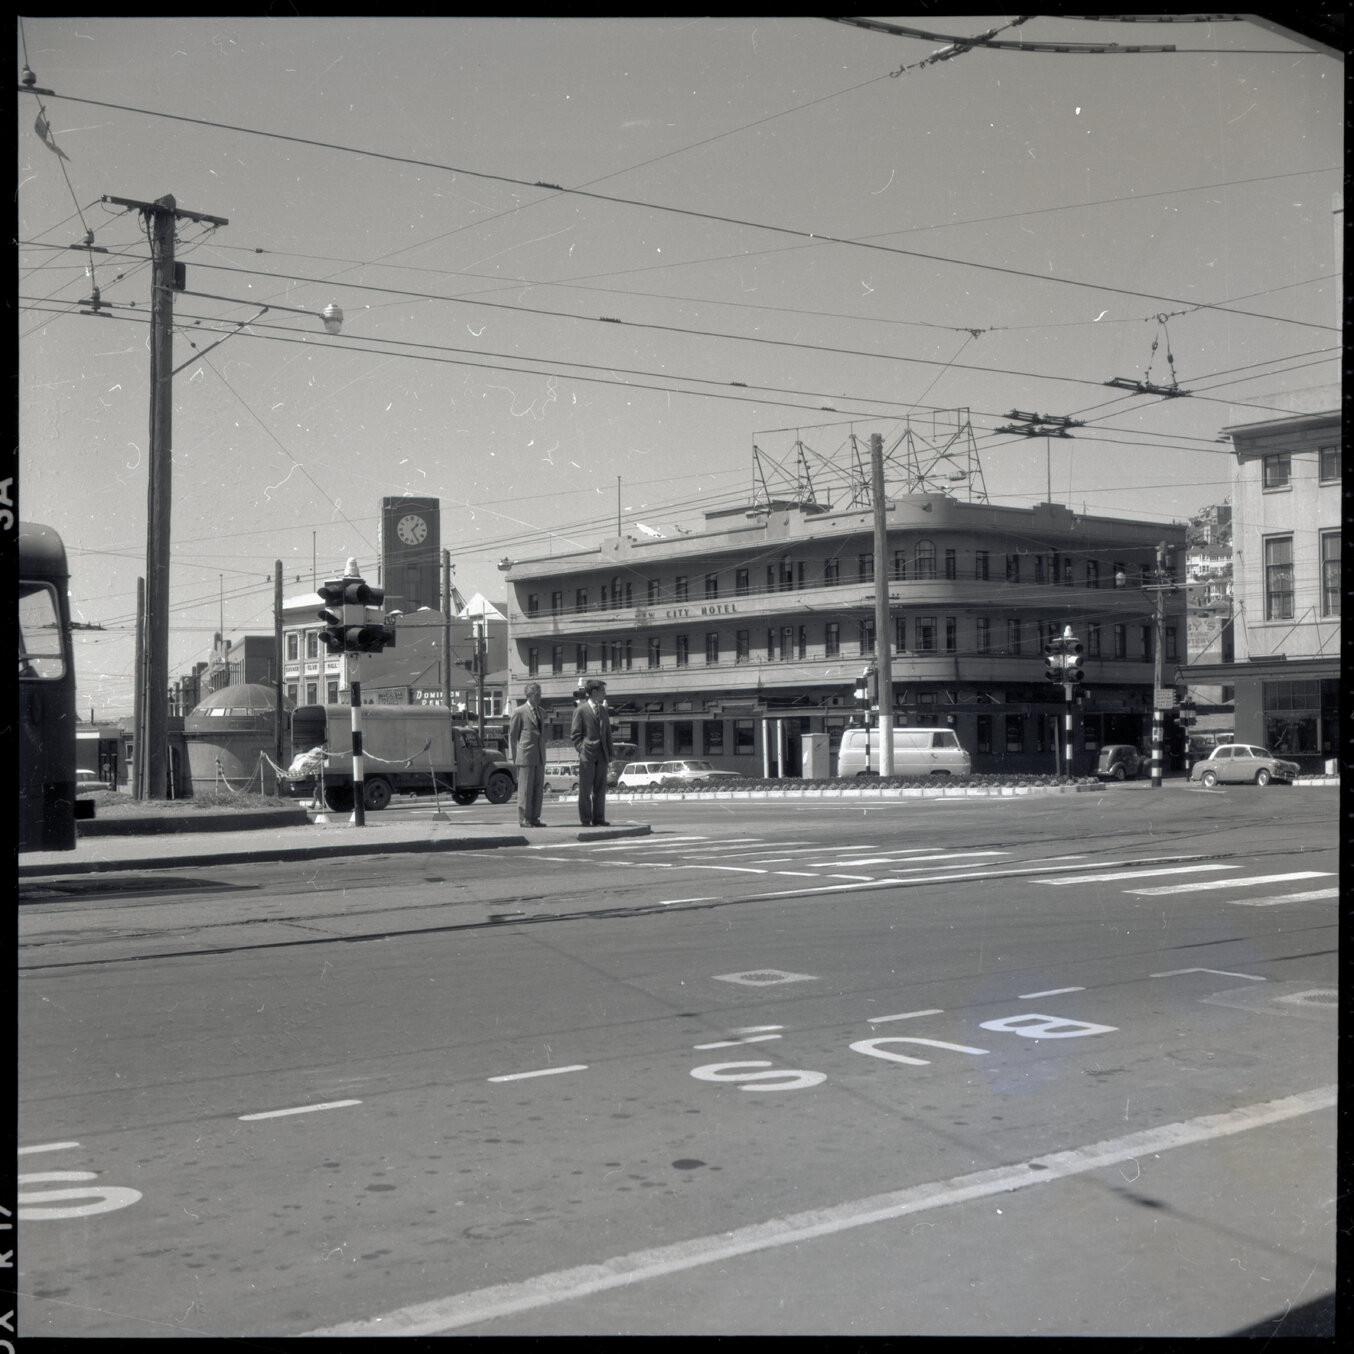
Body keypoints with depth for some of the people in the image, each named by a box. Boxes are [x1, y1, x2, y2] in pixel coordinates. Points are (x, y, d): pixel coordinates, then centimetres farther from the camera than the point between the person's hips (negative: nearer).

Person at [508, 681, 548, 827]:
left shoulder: (541, 712, 17)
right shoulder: (519, 712, -3)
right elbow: (512, 735, -2)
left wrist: (543, 753, 16)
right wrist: (514, 756, -4)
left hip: (539, 757, 6)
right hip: (525, 755, -6)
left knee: (538, 788, 5)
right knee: (525, 788, -4)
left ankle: (534, 818, 11)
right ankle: (523, 819, 1)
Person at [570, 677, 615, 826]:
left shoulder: (603, 710, 16)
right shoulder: (581, 710, -3)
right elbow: (575, 734, -3)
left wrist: (610, 756, 12)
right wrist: (582, 750, -13)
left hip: (601, 755, 6)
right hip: (587, 755, -6)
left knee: (600, 789, 6)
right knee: (585, 789, -1)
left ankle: (599, 819, 11)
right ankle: (585, 820, 2)